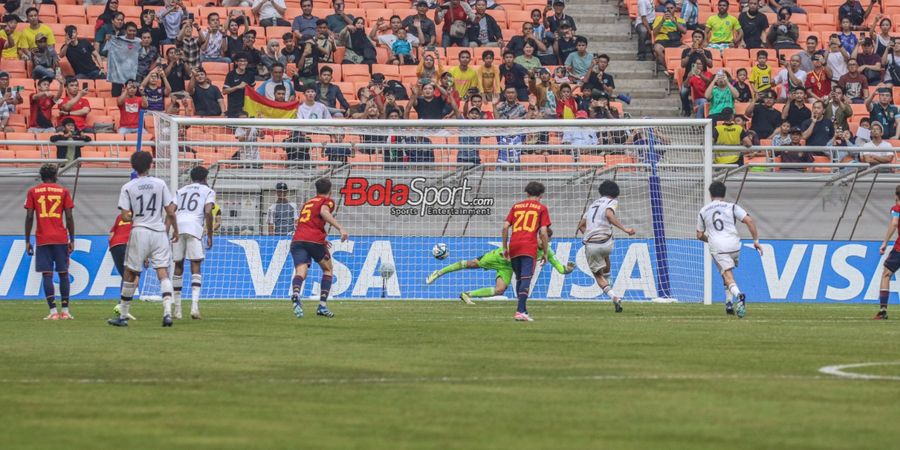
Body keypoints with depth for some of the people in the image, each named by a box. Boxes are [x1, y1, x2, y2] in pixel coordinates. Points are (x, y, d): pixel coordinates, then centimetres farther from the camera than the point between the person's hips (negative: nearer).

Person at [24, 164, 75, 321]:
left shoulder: (33, 192, 5)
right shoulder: (63, 191, 5)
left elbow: (29, 217, 0)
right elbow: (69, 217, 1)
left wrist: (27, 241, 5)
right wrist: (72, 240, 7)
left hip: (42, 240, -1)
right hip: (61, 239, 1)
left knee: (47, 274, -3)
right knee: (63, 273, 8)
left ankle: (53, 311, -11)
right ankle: (65, 311, 6)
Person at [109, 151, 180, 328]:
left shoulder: (128, 187, -2)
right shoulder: (160, 184, 2)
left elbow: (125, 216, -5)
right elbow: (171, 212, 1)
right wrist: (176, 231, 15)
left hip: (140, 232, -1)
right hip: (160, 232, 1)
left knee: (129, 274, 9)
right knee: (163, 273, -1)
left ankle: (123, 316, 14)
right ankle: (167, 312, -19)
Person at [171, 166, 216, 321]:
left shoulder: (181, 191, 26)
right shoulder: (208, 191, 14)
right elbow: (208, 212, -2)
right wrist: (210, 235, 2)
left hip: (177, 226, 3)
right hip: (195, 227, -3)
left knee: (178, 266, 12)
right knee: (195, 267, -2)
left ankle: (177, 310, 13)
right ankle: (195, 306, -19)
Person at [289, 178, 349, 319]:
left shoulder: (308, 203, 30)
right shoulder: (328, 201, 10)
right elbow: (324, 212, -13)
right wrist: (340, 228, -23)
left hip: (297, 239, 4)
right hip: (315, 240, -4)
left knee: (301, 272, -13)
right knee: (328, 269, 19)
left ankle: (295, 294, -46)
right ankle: (322, 305, 7)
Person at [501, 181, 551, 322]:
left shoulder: (516, 206, 19)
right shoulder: (542, 208, 9)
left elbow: (505, 227, 11)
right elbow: (543, 232, 0)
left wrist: (505, 248, 17)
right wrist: (545, 252, 7)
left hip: (514, 246, 4)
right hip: (529, 247, -4)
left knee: (519, 279, 16)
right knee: (526, 279, -11)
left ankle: (522, 310, 21)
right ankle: (520, 311, -24)